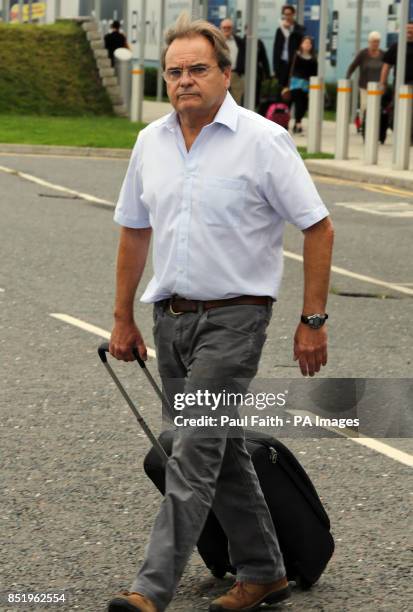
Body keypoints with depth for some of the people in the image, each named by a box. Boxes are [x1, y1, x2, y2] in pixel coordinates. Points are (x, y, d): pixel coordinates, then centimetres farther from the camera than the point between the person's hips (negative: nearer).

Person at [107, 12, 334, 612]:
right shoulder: (151, 142, 7)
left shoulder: (263, 141, -11)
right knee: (222, 449, 14)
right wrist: (123, 318, 18)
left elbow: (318, 228, -7)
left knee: (194, 451, -13)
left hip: (233, 315, -6)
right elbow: (134, 230, 18)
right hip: (171, 316, 7)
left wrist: (313, 321, -9)